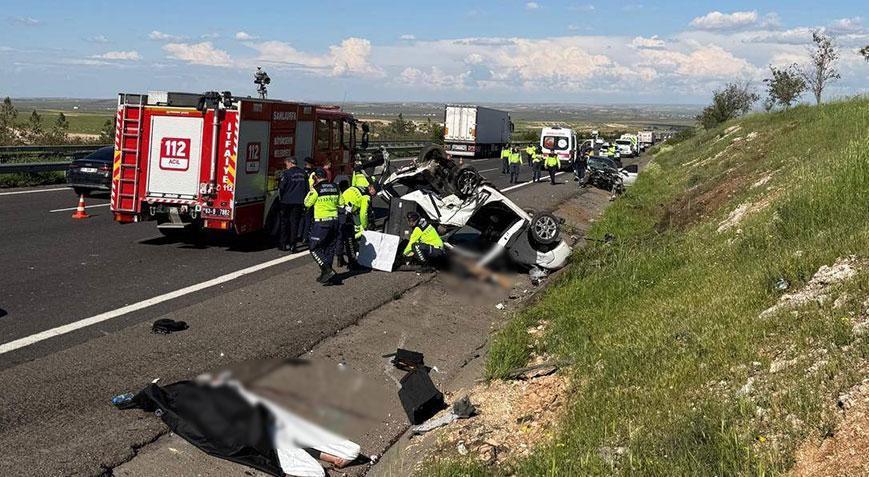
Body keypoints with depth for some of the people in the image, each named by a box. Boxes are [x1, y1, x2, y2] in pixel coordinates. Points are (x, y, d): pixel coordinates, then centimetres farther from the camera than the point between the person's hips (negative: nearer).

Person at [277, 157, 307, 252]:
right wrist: (304, 200, 16)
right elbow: (307, 188, 11)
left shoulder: (286, 173, -11)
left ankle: (283, 244, 12)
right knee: (295, 223, 7)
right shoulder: (303, 173, 6)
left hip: (287, 201, -4)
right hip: (299, 202, 4)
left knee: (284, 222, 8)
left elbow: (281, 187, -11)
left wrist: (281, 197, 5)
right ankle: (293, 245, 4)